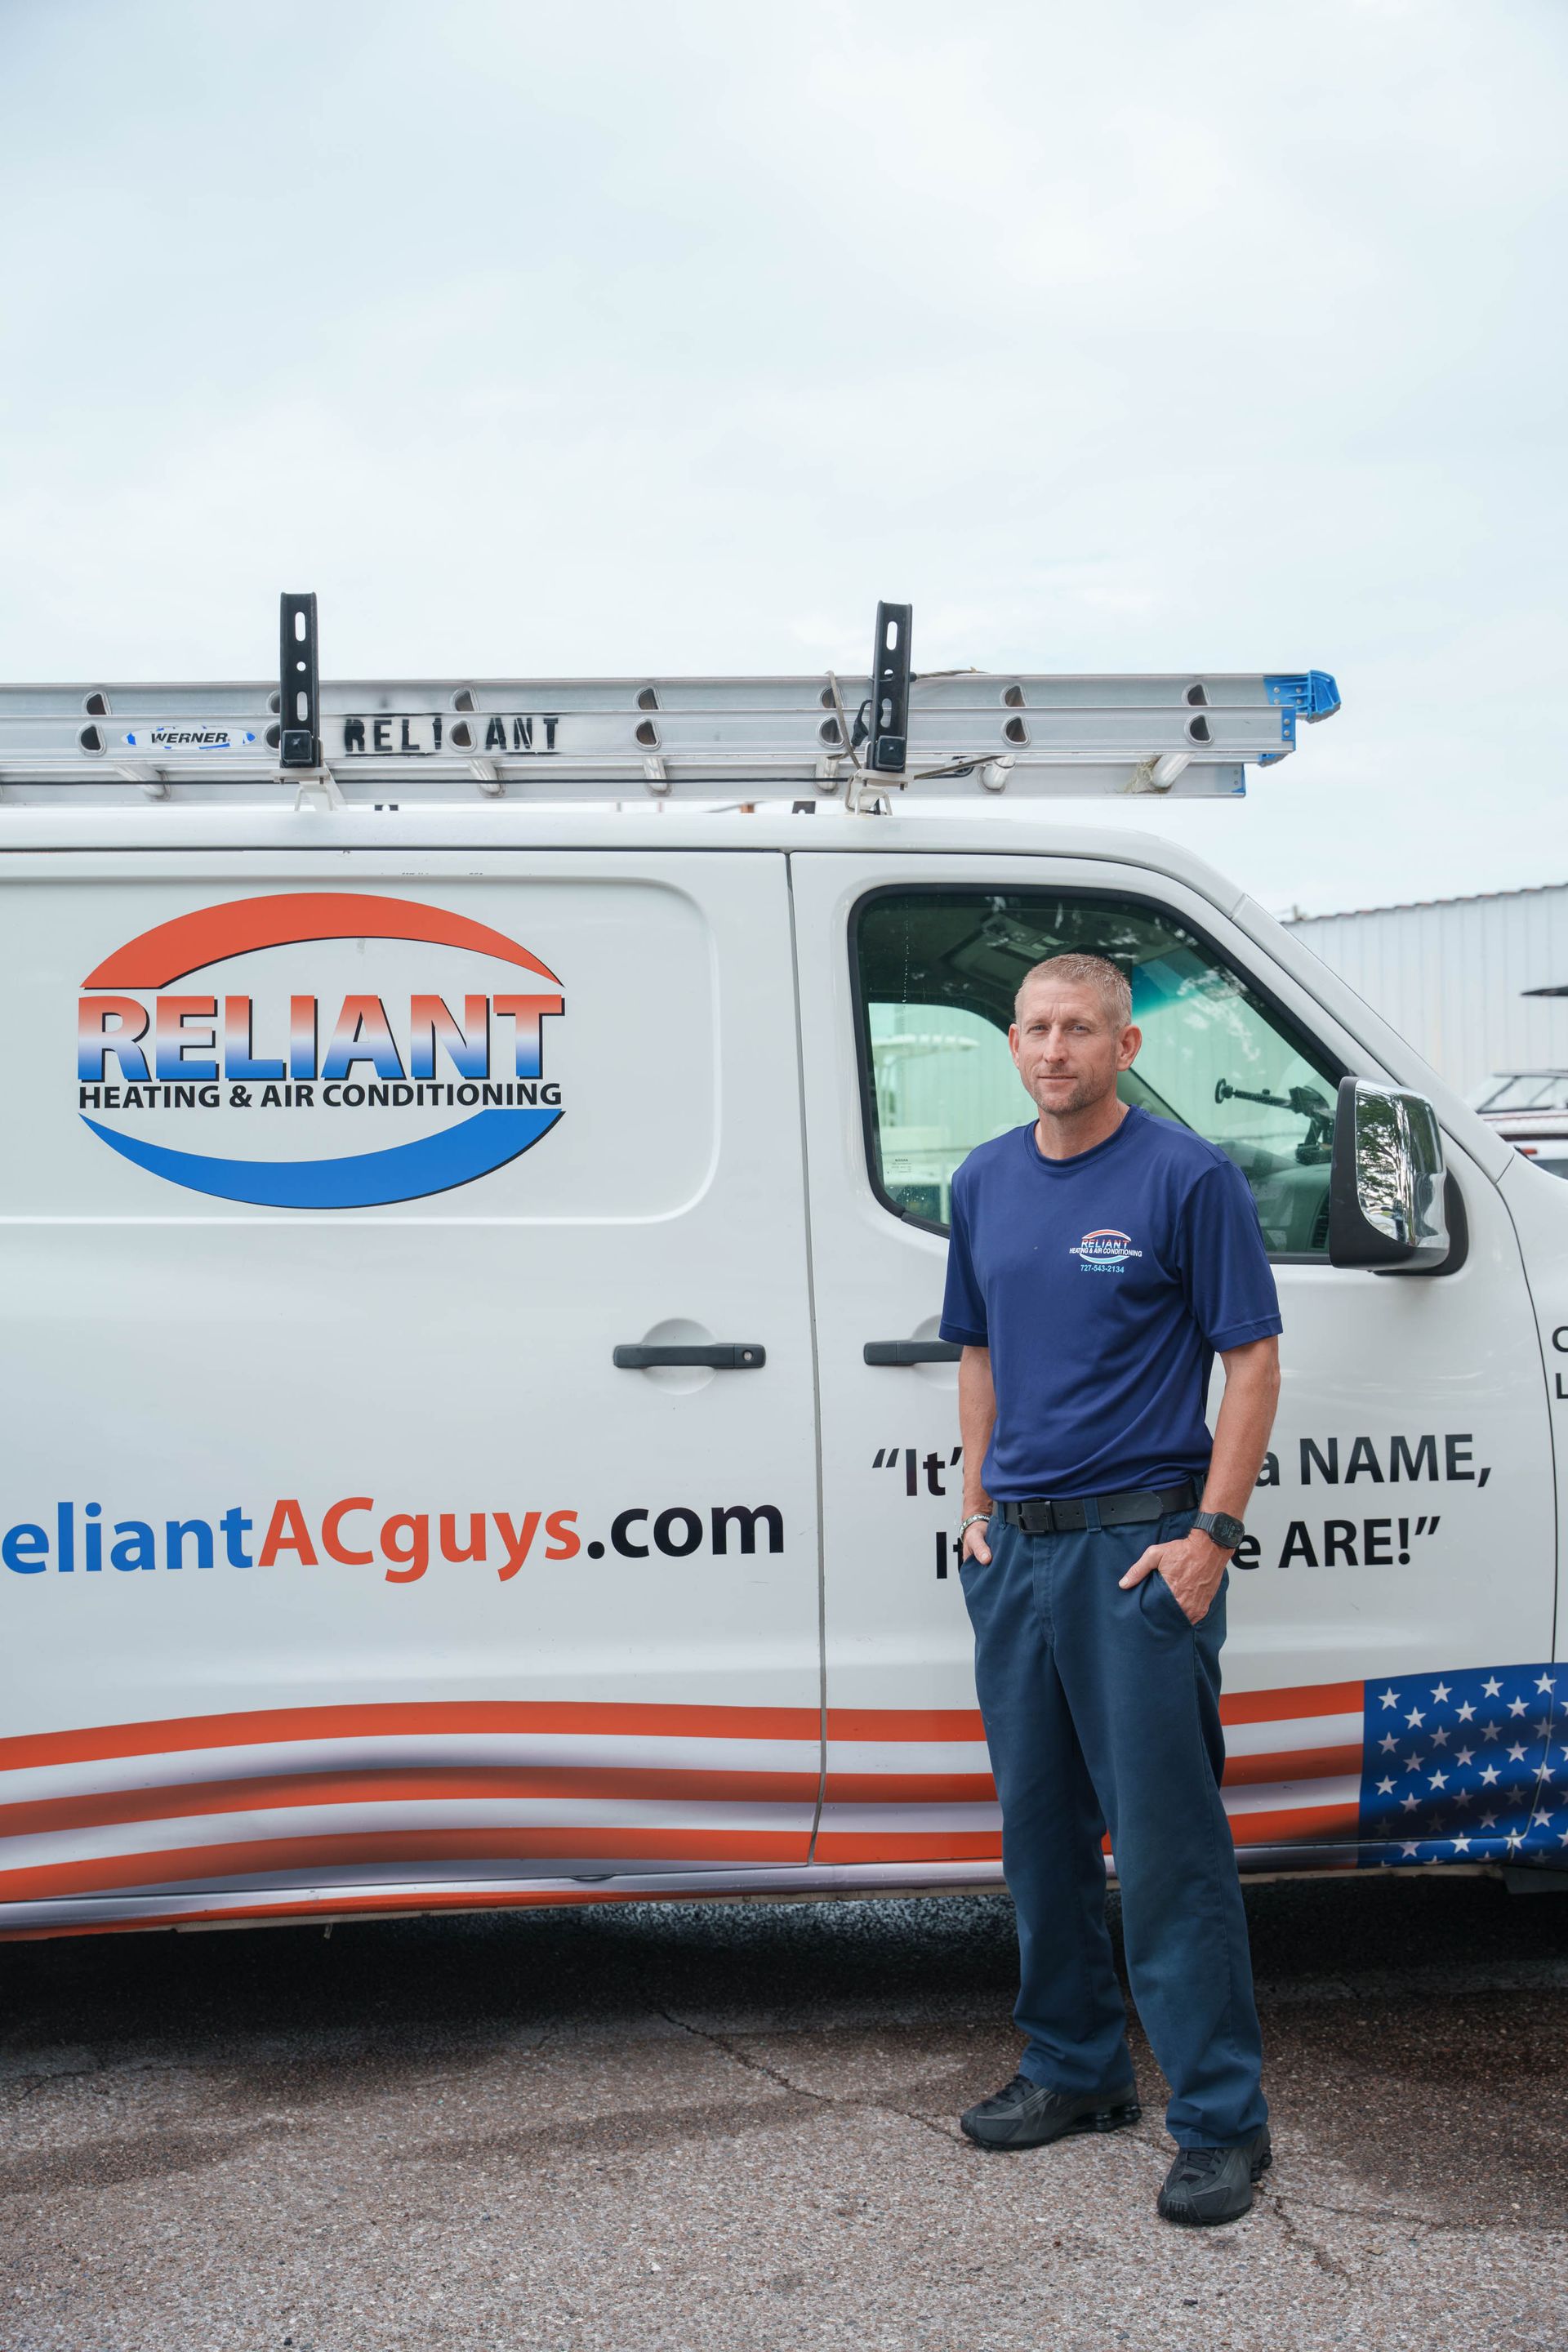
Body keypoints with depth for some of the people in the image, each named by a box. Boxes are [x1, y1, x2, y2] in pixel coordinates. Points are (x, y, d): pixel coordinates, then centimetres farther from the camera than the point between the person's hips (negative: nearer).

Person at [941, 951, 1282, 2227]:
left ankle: (1222, 2119, 2)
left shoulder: (1189, 1177, -7)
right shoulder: (986, 1183, 11)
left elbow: (1253, 1361, -8)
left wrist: (1212, 1534, -14)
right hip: (1017, 1547, 7)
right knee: (1041, 1825, 13)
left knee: (1168, 1838, -6)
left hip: (1140, 1545, -6)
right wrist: (977, 1508, 11)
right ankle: (1076, 2070, 26)